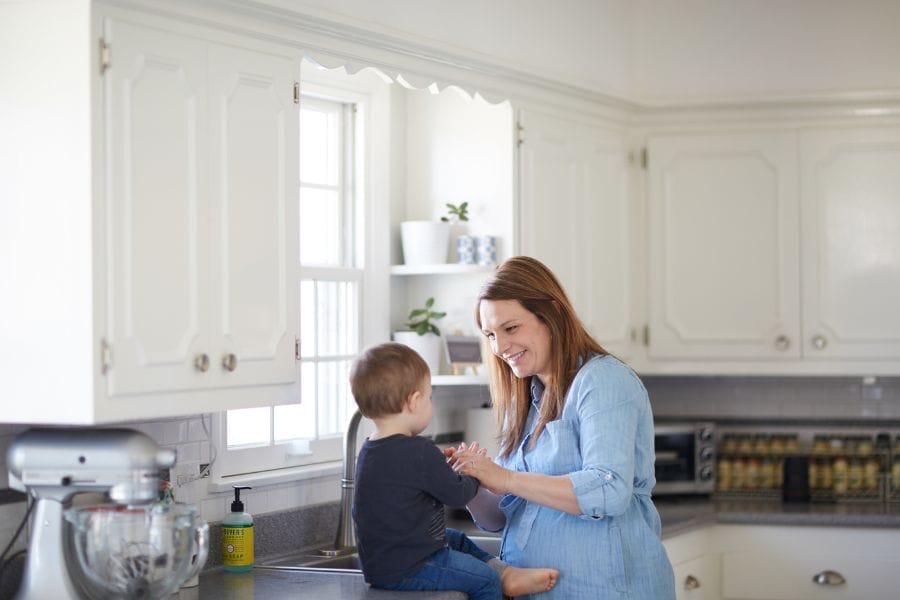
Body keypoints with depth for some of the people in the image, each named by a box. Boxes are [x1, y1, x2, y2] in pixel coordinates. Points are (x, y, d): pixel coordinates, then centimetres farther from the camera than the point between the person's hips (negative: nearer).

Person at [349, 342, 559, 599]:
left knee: (458, 540, 28)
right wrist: (472, 470, 6)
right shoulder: (418, 453, -24)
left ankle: (507, 573, 23)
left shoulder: (370, 450, 6)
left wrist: (442, 463, 13)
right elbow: (458, 494, -13)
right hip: (407, 571, -10)